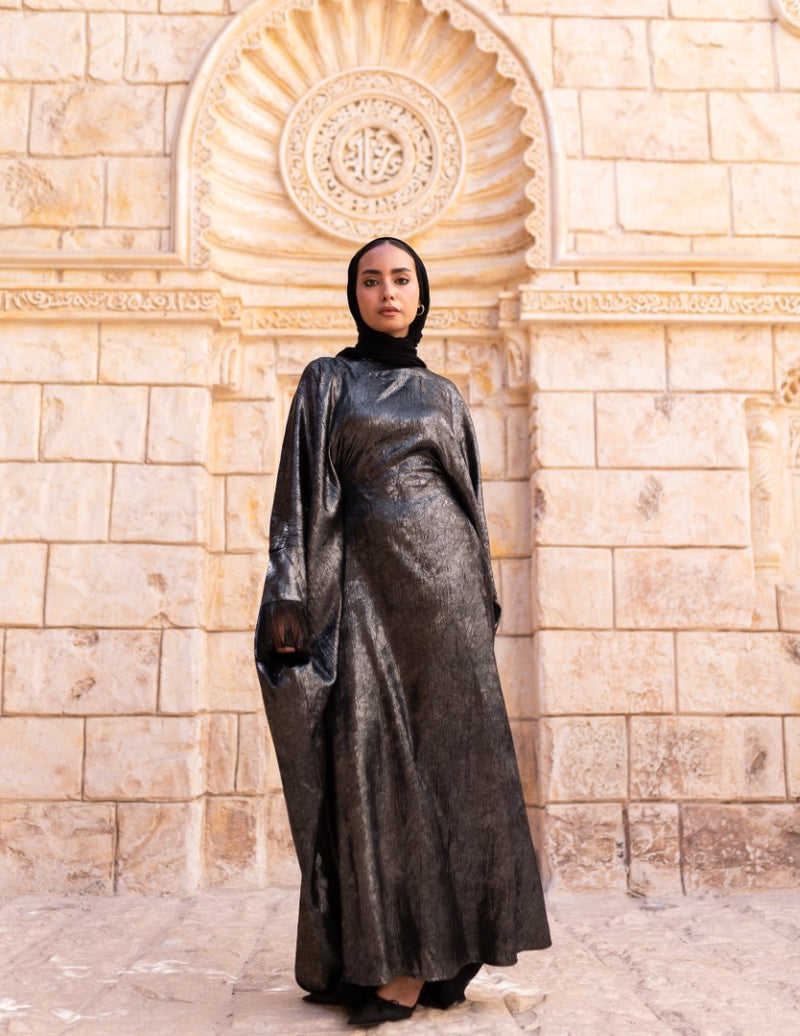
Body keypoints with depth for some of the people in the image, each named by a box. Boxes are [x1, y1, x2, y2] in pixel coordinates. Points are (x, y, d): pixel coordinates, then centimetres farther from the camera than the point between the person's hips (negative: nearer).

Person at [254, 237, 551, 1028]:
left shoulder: (443, 394, 16)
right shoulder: (325, 381, 9)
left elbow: (467, 493, 15)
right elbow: (299, 491, 1)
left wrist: (483, 601, 8)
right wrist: (289, 597, -11)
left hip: (442, 579, 2)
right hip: (365, 583, -2)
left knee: (449, 750, -3)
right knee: (372, 756, -5)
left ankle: (432, 952, 5)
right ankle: (391, 956, 4)